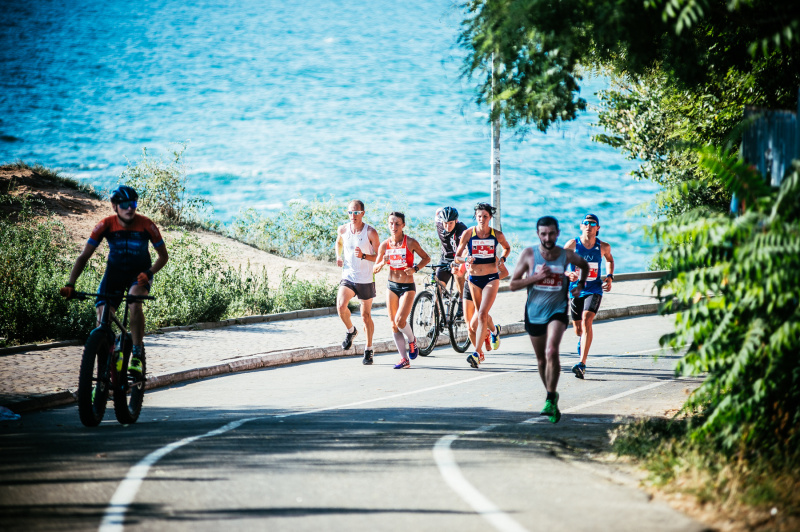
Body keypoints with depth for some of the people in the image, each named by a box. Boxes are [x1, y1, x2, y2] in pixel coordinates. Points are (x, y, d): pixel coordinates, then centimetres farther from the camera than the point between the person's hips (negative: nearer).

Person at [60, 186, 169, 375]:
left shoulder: (145, 225, -20)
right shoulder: (106, 225, -18)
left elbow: (163, 256, -10)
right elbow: (84, 256, -16)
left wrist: (149, 273, -29)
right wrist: (70, 284, -28)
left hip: (139, 274, -2)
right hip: (114, 272, 2)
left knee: (134, 302, -34)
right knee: (102, 319, -15)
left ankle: (137, 355, -25)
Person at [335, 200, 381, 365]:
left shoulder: (370, 232, -11)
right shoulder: (343, 230, 0)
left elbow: (379, 257, -8)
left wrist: (363, 256, -26)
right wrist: (338, 257, 4)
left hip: (366, 279, -2)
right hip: (348, 277, 2)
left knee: (366, 316, 6)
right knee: (341, 305, -23)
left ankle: (368, 351, 21)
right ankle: (350, 330, 8)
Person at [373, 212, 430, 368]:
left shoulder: (411, 242, -8)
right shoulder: (384, 245, 0)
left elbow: (426, 258, 4)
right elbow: (374, 269, 5)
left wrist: (415, 268, -13)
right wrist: (382, 263, -16)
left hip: (407, 286, -4)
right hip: (392, 286, 4)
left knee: (400, 320, -18)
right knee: (394, 325, 2)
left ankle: (412, 340, 14)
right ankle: (404, 359, 9)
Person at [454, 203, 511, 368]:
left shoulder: (496, 235, -1)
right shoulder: (468, 233, -2)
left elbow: (507, 248, 20)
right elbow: (457, 257, 2)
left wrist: (502, 259, 0)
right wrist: (465, 260, -20)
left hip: (491, 278, -2)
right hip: (474, 278, 2)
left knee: (482, 314, -16)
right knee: (480, 312, 16)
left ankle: (477, 353, -19)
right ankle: (492, 330, 51)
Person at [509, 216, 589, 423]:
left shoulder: (566, 255, -4)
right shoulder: (529, 254, -7)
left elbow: (584, 265, 20)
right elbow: (513, 284, -7)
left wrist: (581, 284, 5)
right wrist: (537, 277, -19)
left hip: (557, 310, -2)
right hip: (534, 312, 2)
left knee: (552, 352, -24)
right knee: (541, 360, 13)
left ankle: (550, 400, -19)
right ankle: (552, 395, 35)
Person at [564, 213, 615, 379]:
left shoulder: (603, 246, -2)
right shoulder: (572, 244, -7)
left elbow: (609, 259, 21)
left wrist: (610, 277, 5)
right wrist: (568, 275, -24)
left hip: (594, 290, -1)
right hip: (576, 290, 1)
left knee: (586, 322, -23)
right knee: (578, 328, 13)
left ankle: (582, 365, -29)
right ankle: (582, 340, 55)